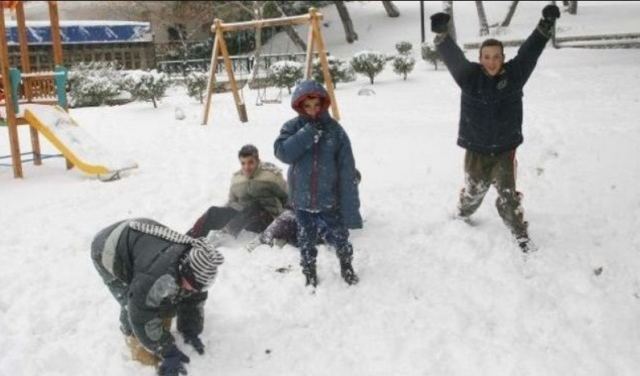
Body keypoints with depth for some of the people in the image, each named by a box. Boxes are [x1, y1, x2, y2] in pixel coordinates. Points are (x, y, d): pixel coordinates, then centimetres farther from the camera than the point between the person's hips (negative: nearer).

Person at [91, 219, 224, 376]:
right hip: (108, 252, -7)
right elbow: (144, 318, -30)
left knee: (168, 295, 1)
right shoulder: (157, 277, -42)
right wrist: (168, 352, -21)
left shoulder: (194, 265, -17)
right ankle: (138, 344, 7)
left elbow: (195, 299, 2)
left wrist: (191, 331, 4)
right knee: (132, 304, -18)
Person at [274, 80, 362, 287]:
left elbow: (347, 171, -10)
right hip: (302, 199, 1)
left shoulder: (335, 130, -9)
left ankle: (346, 265, 42)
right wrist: (308, 132, -27)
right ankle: (309, 273, 38)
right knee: (306, 240, 16)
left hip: (330, 198, -1)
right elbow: (282, 152, -22)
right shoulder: (292, 127, -5)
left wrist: (350, 208, -12)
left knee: (339, 236, 15)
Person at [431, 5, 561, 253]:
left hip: (504, 149, 0)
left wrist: (545, 26, -32)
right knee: (473, 190, 19)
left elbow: (529, 52, -16)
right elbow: (453, 57, -26)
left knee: (508, 194, -5)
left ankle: (521, 236, 12)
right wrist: (441, 34, -46)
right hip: (476, 150, 0)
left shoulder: (514, 74, -7)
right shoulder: (470, 76, -12)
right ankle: (462, 216, 50)